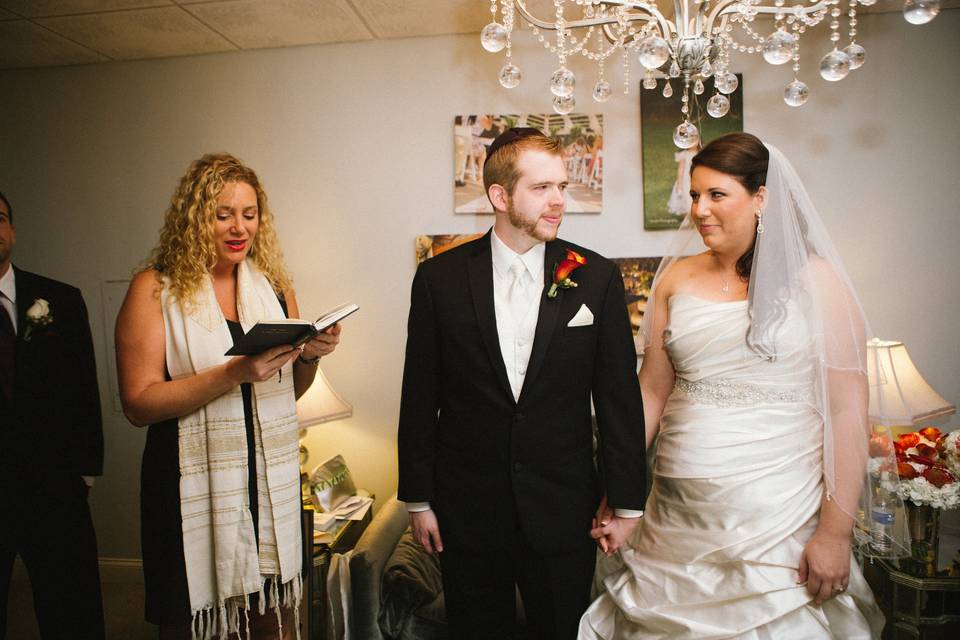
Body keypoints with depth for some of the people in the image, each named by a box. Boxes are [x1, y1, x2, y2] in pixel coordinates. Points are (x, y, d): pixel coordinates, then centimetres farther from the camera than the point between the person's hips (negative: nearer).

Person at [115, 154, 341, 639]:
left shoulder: (273, 285, 7)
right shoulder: (155, 289, -4)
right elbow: (138, 403, -11)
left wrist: (310, 355, -7)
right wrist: (234, 373, -22)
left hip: (271, 483, 3)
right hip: (193, 488, -3)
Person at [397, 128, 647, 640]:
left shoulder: (597, 278, -4)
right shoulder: (440, 278, -5)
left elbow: (620, 397, -1)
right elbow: (420, 398, 0)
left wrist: (627, 503, 0)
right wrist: (418, 499, 1)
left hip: (563, 511, 0)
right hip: (467, 508, 0)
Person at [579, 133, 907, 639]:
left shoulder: (814, 279, -5)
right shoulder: (676, 278, 5)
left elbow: (847, 410, -7)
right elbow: (652, 391, 6)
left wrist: (835, 531, -10)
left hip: (777, 515, -3)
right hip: (677, 515, 3)